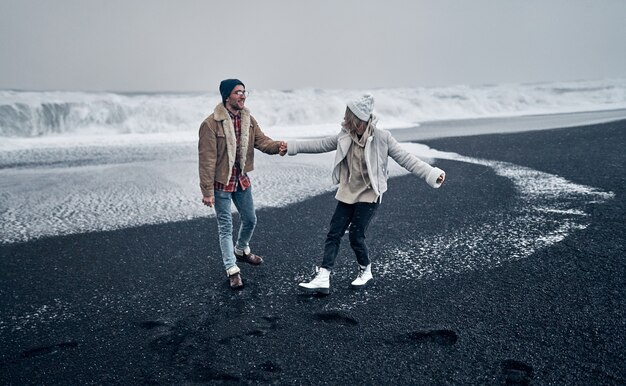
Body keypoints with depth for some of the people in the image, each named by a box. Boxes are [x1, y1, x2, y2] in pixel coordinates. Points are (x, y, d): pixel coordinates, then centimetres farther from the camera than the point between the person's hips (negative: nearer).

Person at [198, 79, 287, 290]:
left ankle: (241, 250, 47)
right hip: (221, 184, -6)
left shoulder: (248, 119, 2)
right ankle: (232, 270, 16)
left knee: (250, 220, 19)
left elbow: (261, 140, -6)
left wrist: (277, 146, -29)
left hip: (242, 180, 7)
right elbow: (207, 160, -18)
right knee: (226, 226, 4)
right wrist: (207, 191, -18)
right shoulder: (211, 124, -18)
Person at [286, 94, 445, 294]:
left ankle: (366, 272, 24)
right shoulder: (345, 137, -1)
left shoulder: (382, 138, -15)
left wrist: (432, 174, -23)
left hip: (369, 195, -5)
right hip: (348, 193, 5)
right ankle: (323, 279, 7)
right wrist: (292, 146, 12)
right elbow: (321, 145, 10)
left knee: (356, 236, -4)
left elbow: (406, 159, -14)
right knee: (333, 234, 1)